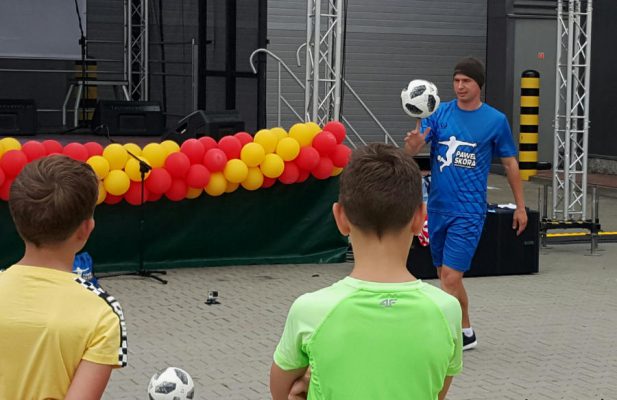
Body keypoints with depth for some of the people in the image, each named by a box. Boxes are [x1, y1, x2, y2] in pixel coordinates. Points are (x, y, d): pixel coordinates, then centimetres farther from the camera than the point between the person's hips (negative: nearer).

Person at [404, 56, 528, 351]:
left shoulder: (495, 120, -3)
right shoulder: (440, 113, 3)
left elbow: (509, 163, 6)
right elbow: (412, 149, -8)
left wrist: (520, 206, 8)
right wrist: (413, 144, -32)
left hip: (468, 210, -4)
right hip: (437, 207, 4)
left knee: (450, 276, -12)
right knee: (447, 275, 13)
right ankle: (465, 333, 29)